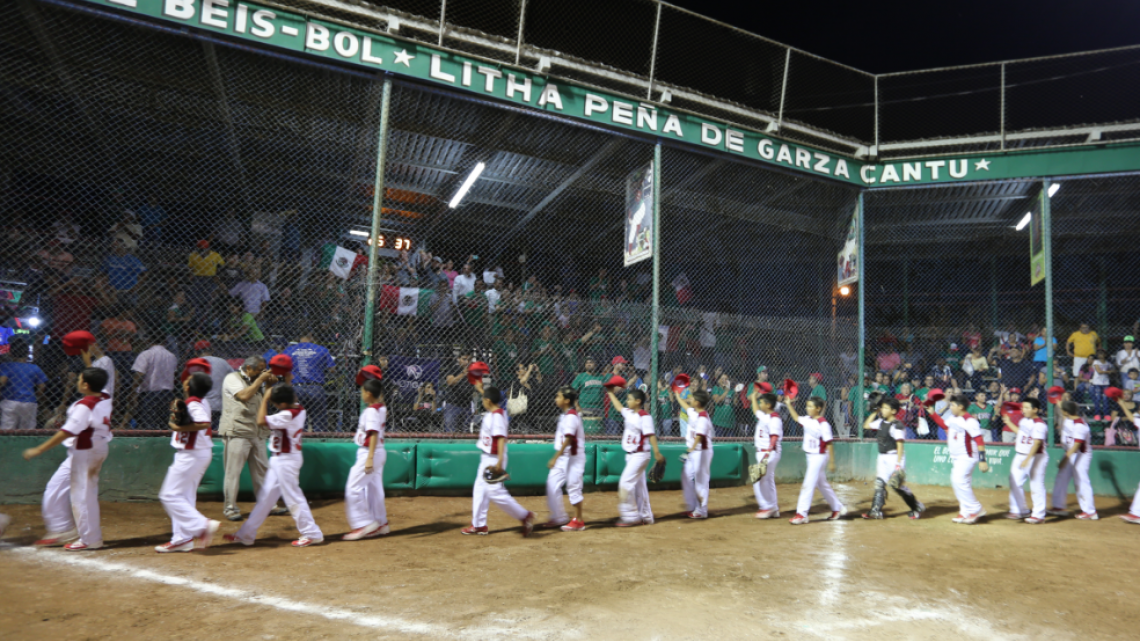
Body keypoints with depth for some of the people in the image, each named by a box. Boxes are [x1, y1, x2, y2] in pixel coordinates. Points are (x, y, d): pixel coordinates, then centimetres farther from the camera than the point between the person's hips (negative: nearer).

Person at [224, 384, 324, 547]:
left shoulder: (287, 416, -24)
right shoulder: (299, 410, 1)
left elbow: (261, 421, -23)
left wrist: (265, 399, -16)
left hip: (286, 461, -10)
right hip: (280, 460, 10)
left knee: (293, 497, -2)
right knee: (266, 496, 16)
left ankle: (312, 534, 7)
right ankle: (246, 534, 27)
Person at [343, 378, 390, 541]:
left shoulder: (371, 410, -18)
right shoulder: (381, 408, 6)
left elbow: (374, 434, -25)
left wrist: (369, 458, -30)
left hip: (369, 452, -10)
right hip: (379, 453, 10)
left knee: (353, 488, -5)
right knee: (374, 488, 15)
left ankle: (363, 524, -3)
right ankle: (381, 524, 22)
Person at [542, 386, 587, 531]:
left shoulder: (571, 416, -17)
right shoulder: (564, 415, 11)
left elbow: (568, 440, -23)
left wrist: (555, 458, -25)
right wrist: (556, 457, 19)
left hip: (573, 456, -10)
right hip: (562, 457, 10)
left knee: (573, 487, -3)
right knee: (552, 484, 10)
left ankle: (578, 521, 9)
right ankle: (559, 517, 21)